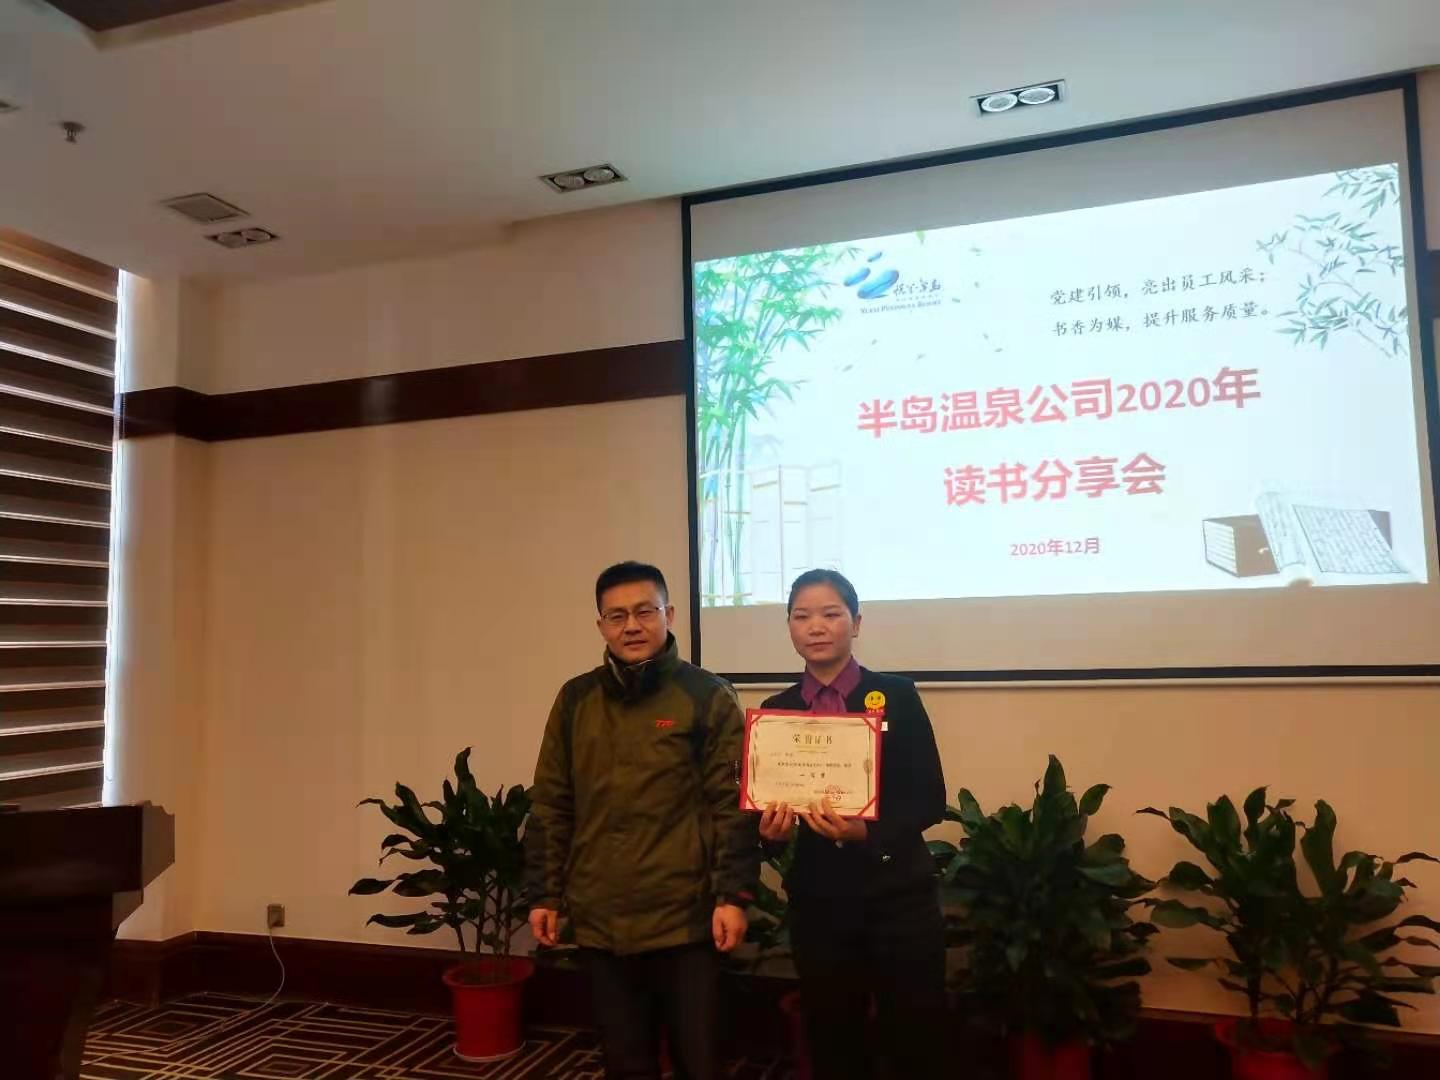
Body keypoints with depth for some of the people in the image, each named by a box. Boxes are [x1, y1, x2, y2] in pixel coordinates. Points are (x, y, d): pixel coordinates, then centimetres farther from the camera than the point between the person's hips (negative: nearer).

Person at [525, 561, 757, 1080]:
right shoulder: (575, 699, 4)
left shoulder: (707, 696, -6)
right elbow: (550, 806, 8)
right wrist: (543, 895, 7)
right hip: (600, 920, 3)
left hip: (685, 918, -3)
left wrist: (732, 896, -11)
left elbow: (733, 805, -7)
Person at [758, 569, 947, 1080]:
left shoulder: (896, 695, -4)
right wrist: (773, 832, -16)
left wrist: (866, 832, -23)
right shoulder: (775, 711, 3)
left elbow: (930, 800, -8)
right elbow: (762, 813, 6)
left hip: (898, 897, -2)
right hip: (817, 904, 2)